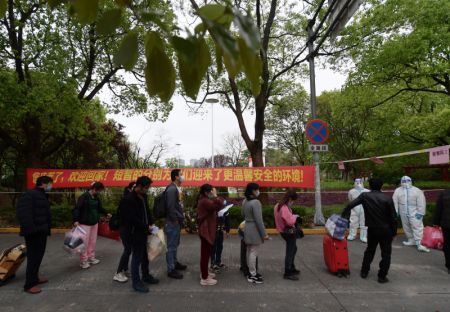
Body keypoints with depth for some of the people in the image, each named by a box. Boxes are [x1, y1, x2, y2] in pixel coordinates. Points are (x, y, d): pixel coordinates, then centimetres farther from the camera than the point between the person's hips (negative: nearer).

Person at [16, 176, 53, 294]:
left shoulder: (42, 196, 16)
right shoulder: (30, 194, -15)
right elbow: (23, 211, -25)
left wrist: (47, 229, 17)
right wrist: (30, 228, -28)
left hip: (41, 231, 10)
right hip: (34, 232, -10)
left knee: (39, 255, 17)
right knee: (33, 257, -5)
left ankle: (34, 278, 30)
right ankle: (29, 284, 2)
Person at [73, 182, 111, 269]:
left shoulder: (97, 197, 6)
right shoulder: (84, 197, -17)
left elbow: (99, 208, 18)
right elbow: (76, 209, -21)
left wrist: (106, 213, 6)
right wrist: (76, 220, -30)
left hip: (94, 222, 7)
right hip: (85, 223, -7)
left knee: (93, 241, 14)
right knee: (85, 242, -1)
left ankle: (91, 257, 27)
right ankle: (83, 261, 11)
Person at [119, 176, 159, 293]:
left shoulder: (143, 196, 6)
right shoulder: (129, 199, -20)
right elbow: (133, 219, -23)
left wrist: (151, 223, 4)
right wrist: (147, 227, -17)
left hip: (144, 232, 8)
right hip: (135, 234, -8)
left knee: (145, 255, 20)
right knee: (137, 257, 3)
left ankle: (146, 276, 36)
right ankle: (136, 282, 17)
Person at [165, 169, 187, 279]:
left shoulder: (176, 189, 13)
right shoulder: (171, 189, -19)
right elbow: (170, 207, -24)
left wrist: (181, 217, 13)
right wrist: (175, 220, -18)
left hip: (177, 222, 10)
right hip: (173, 222, -10)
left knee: (175, 245, 21)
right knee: (171, 246, -1)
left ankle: (175, 263, 35)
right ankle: (171, 270, 8)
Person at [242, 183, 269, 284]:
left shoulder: (245, 201, 7)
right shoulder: (256, 202, -21)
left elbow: (243, 215, 18)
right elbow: (259, 220, -22)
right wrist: (264, 234, -17)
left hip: (247, 228, 9)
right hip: (254, 230, -9)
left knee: (249, 251, 17)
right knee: (253, 252, -1)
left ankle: (251, 272, 29)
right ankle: (252, 275, 8)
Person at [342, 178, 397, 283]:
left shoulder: (364, 196, -7)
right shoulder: (387, 198, -9)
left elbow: (350, 205, -15)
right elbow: (393, 217, -7)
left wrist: (344, 215, -4)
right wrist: (394, 232, 3)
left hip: (372, 229, 2)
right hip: (386, 230, -2)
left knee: (369, 251, 20)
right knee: (386, 254, 11)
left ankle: (364, 272, 25)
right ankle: (382, 276, 12)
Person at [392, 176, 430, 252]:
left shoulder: (417, 191, -5)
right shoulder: (397, 191, 3)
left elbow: (421, 203, -6)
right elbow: (395, 202, 4)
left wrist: (420, 213, -10)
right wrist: (395, 212, 0)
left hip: (414, 213, -4)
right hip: (404, 214, 4)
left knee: (417, 227, -8)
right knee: (407, 228, 14)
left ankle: (419, 244, -5)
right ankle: (411, 240, 30)